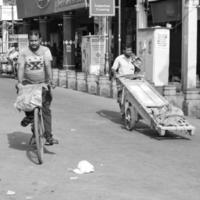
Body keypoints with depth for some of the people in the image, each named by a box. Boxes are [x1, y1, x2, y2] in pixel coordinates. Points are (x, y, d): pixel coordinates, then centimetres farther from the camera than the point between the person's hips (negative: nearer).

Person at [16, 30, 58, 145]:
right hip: (28, 83, 1)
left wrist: (50, 80, -31)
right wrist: (19, 82, -26)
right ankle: (29, 115, 4)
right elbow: (21, 68, -11)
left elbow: (48, 66, -17)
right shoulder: (24, 52, -2)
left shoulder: (45, 50, -4)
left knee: (46, 110, -5)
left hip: (43, 83, -1)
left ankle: (49, 137, -2)